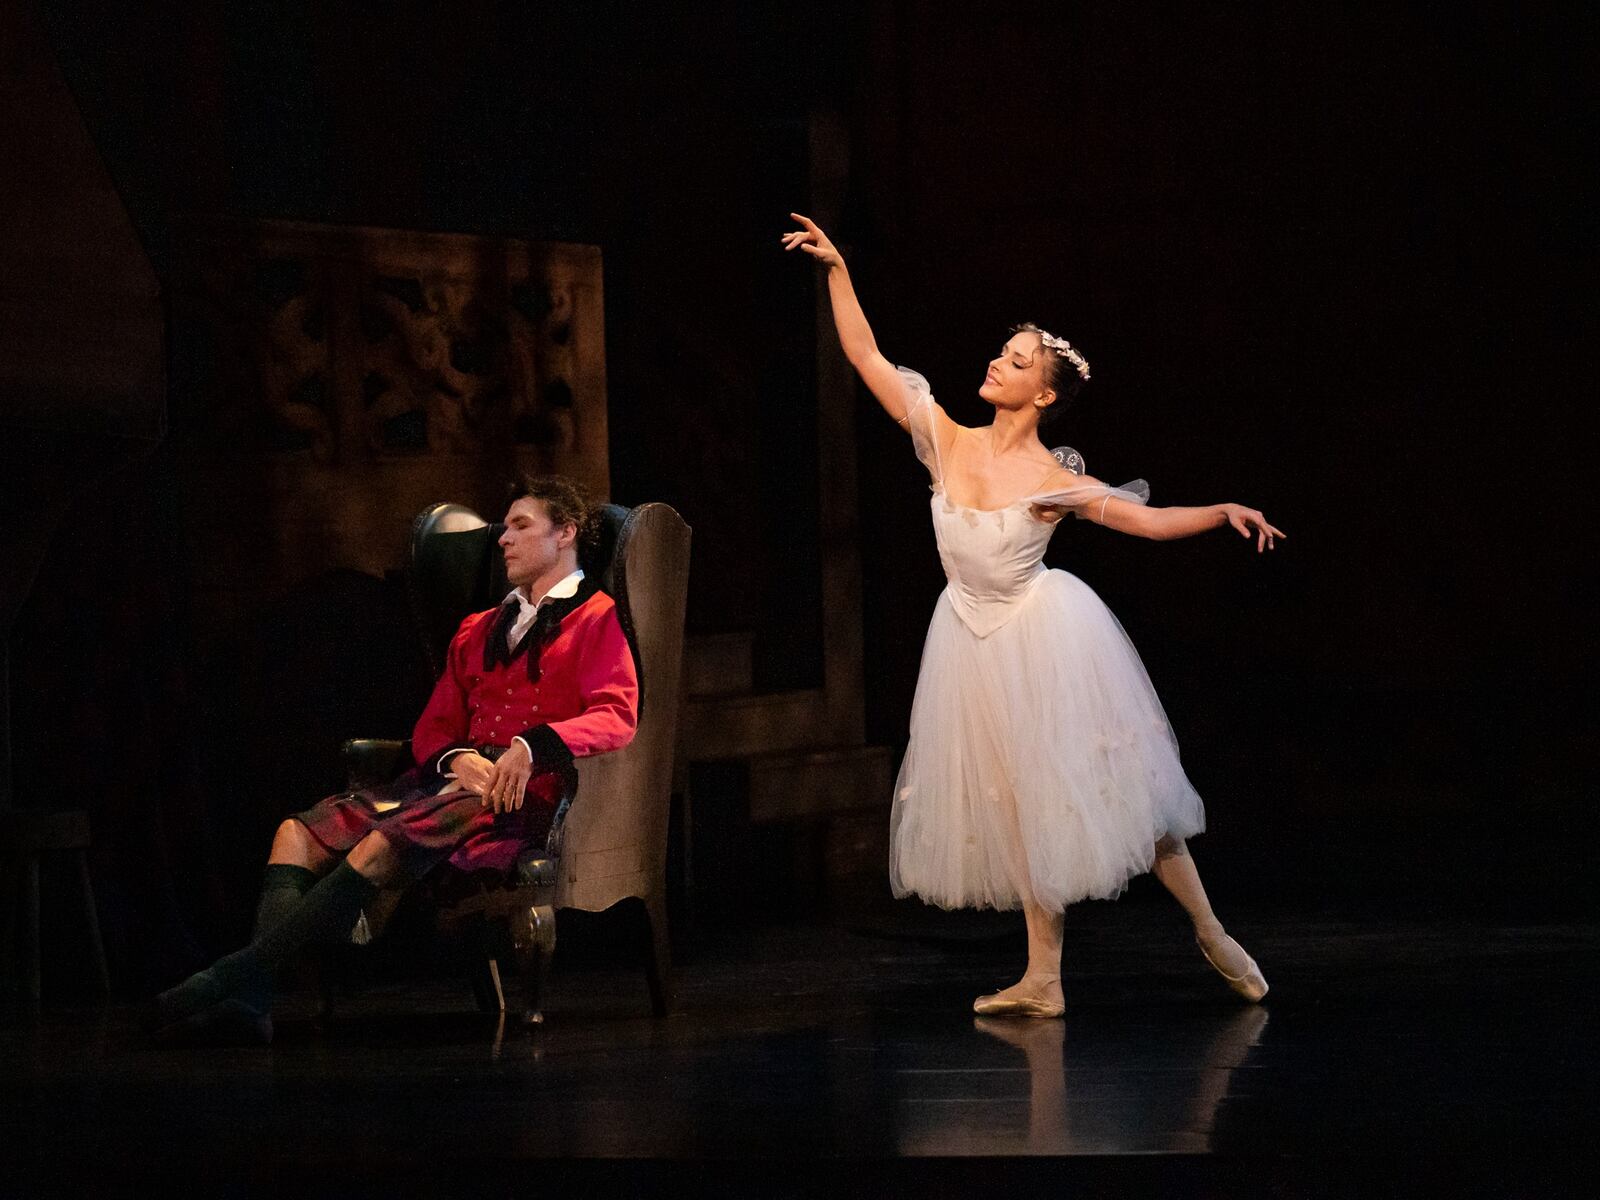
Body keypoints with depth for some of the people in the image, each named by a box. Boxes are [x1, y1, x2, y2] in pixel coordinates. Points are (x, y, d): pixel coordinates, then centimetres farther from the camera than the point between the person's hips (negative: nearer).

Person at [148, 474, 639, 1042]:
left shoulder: (597, 620, 8)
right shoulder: (479, 630, 30)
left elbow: (616, 717, -8)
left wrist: (534, 746, -25)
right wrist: (458, 758, -3)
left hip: (524, 793, -8)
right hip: (455, 779, 8)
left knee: (384, 844, -34)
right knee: (298, 833, -14)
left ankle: (239, 974, -42)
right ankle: (253, 998, -34)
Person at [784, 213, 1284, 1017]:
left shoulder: (1055, 481, -11)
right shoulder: (949, 444, -3)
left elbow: (1150, 520, -10)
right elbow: (868, 360, -3)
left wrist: (1224, 512, -25)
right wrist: (836, 271, -6)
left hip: (1045, 637, -4)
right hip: (975, 643, 4)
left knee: (1104, 784, 0)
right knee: (1021, 806, 8)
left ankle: (1211, 935, 12)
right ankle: (1042, 980, 12)